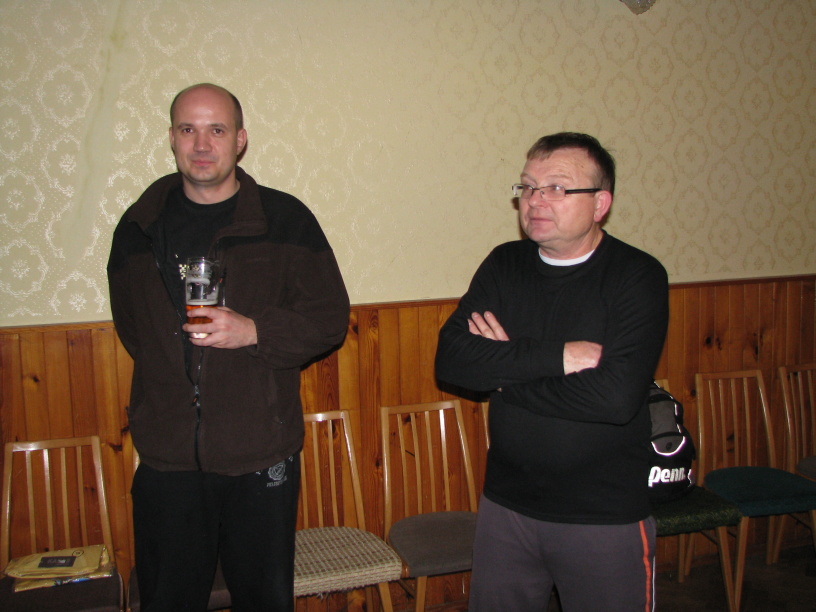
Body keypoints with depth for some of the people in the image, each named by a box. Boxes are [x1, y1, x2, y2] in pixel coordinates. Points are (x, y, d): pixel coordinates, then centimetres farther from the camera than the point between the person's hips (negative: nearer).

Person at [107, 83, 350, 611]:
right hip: (168, 458, 2)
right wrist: (171, 370, 10)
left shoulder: (285, 220, -3)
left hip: (261, 457, -2)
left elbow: (330, 318, -4)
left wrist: (254, 331, -18)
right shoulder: (140, 225, 6)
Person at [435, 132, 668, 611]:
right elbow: (450, 359, -11)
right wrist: (557, 356, -22)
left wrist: (504, 368, -16)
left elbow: (617, 395, -26)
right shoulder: (505, 266, 2)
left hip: (605, 517, -4)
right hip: (505, 504, 4)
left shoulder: (638, 276, -12)